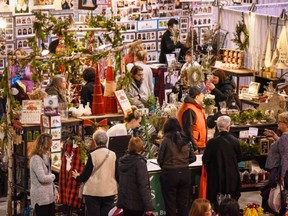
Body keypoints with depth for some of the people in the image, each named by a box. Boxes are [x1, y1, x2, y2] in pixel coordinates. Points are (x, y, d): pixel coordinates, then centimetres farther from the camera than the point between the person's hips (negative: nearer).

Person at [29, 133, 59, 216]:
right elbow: (42, 178, -21)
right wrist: (53, 176, -3)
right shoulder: (36, 158, -14)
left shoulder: (46, 157, 16)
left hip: (50, 197, 9)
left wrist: (55, 191, 12)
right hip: (41, 198, -9)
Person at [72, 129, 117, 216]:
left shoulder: (92, 155, -10)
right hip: (109, 191, 3)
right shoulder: (113, 155, -2)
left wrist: (77, 177, 16)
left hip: (93, 192, -3)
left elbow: (86, 174, -6)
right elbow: (117, 174, 4)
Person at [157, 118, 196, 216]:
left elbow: (160, 159, -6)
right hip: (185, 173, 4)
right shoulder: (186, 140, 3)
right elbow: (193, 158, 6)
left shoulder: (166, 140, -9)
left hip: (170, 173, -4)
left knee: (170, 204, 6)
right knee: (183, 203, 13)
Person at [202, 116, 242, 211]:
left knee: (217, 204, 8)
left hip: (217, 179, -2)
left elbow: (205, 160, -10)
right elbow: (239, 158, 4)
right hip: (232, 178, 2)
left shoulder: (212, 142, -16)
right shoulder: (235, 141, -10)